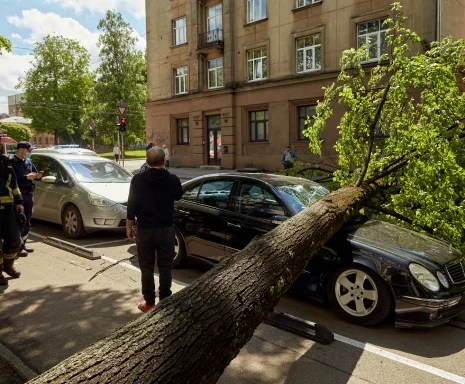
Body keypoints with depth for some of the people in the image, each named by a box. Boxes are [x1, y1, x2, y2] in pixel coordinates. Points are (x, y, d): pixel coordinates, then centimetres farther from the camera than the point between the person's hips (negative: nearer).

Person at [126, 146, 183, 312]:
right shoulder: (172, 179, -6)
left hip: (145, 229, 0)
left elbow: (132, 205, -6)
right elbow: (178, 196, 14)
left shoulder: (138, 179, -8)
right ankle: (165, 300, 16)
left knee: (146, 267, 11)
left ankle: (148, 302, 18)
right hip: (166, 229, 0)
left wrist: (129, 227, 5)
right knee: (165, 266, 11)